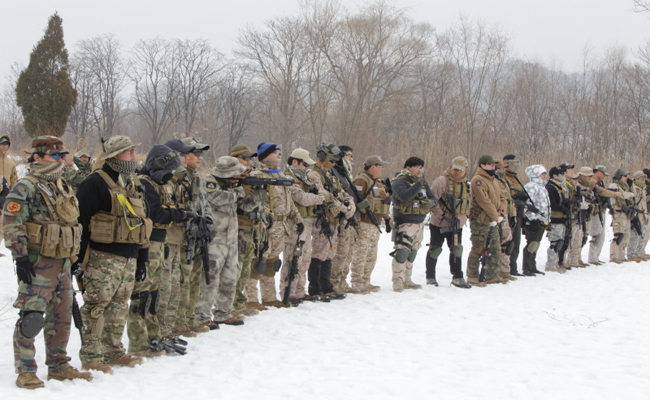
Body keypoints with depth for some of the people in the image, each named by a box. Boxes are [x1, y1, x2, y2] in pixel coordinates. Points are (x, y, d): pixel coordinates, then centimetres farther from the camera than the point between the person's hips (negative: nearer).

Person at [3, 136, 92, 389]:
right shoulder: (26, 188, -10)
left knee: (62, 316, 14)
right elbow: (12, 225, -15)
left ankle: (58, 366, 25)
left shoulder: (64, 188, 17)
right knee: (31, 316, -9)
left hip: (63, 263, 9)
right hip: (38, 263, -8)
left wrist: (73, 258, 23)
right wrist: (20, 257, -21)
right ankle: (26, 372, -1)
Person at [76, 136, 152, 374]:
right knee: (97, 306, -6)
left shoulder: (133, 184, 17)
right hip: (103, 258, -8)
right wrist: (78, 256, -15)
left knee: (119, 306, 14)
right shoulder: (95, 183, -10)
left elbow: (141, 222, 22)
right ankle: (90, 357, -1)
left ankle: (114, 351, 23)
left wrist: (142, 257, 20)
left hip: (129, 259, 8)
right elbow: (80, 220, -13)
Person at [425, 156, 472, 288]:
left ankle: (457, 278, 17)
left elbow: (468, 203, 13)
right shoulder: (442, 181, -13)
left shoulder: (466, 185, 9)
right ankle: (430, 277, 16)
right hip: (439, 224, -6)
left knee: (457, 250, 8)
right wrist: (441, 216, -21)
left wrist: (461, 218, -4)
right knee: (435, 250, 4)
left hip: (456, 225, 6)